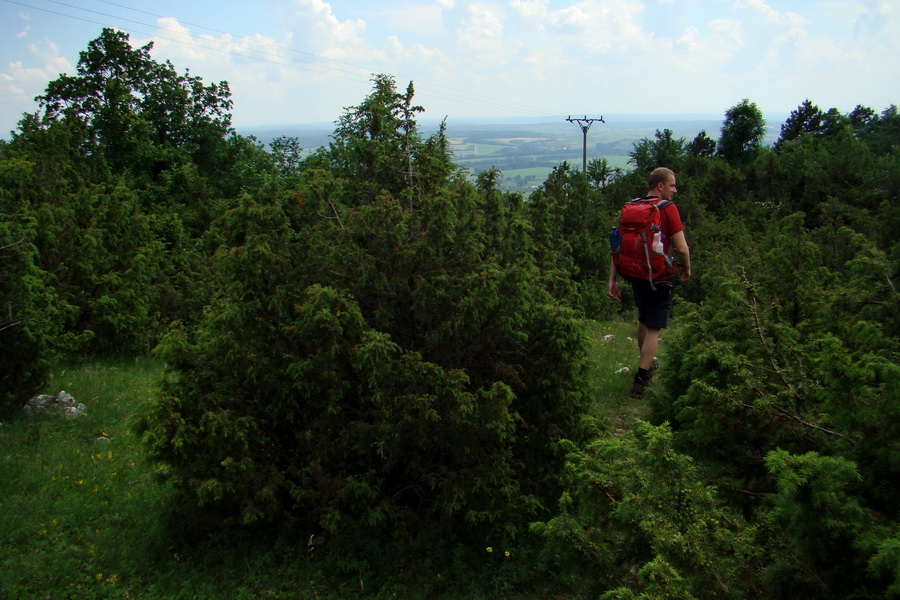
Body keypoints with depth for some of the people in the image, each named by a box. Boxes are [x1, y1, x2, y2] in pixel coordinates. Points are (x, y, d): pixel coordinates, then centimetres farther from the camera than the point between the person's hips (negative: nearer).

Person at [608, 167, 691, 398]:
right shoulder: (668, 209, -12)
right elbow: (681, 248, -16)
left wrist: (613, 279, 5)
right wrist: (686, 269, 4)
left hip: (636, 276, 6)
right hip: (661, 278, -6)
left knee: (643, 321, 24)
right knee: (653, 328, 1)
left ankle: (647, 364, 42)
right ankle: (640, 379, -1)